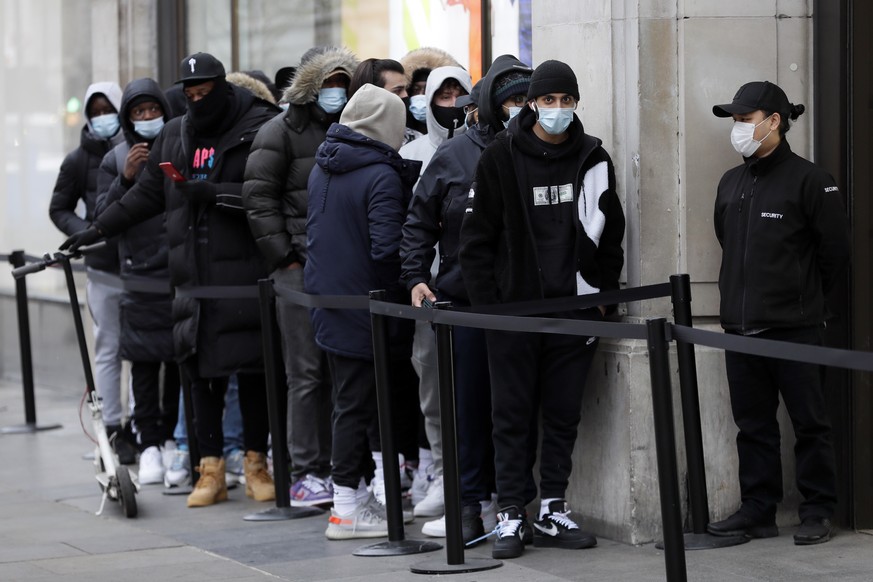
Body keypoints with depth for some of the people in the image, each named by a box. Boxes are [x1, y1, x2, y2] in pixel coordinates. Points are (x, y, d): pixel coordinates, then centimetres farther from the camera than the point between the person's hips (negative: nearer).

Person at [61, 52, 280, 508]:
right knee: (201, 369, 4)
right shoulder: (174, 135, 15)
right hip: (193, 276, 5)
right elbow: (147, 194, 22)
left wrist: (214, 193, -19)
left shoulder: (258, 128, -4)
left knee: (251, 367, -1)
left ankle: (256, 464, 12)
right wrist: (97, 229, 20)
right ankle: (211, 469, 12)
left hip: (244, 273, -5)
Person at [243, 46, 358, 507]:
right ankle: (306, 473, -1)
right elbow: (259, 197, -4)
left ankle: (338, 465, 12)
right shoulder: (283, 131, 1)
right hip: (300, 266, -5)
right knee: (306, 372, -5)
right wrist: (285, 257, -9)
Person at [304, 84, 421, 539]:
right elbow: (387, 248, -23)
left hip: (328, 304, 8)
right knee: (357, 405, -2)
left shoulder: (322, 169, 8)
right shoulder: (382, 177, -18)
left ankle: (354, 494, 23)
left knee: (349, 399, 16)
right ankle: (348, 508, 3)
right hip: (365, 307, -8)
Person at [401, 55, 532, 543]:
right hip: (463, 301, 1)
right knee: (470, 404, 5)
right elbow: (420, 221, 11)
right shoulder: (455, 155, 4)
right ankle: (472, 502, 11)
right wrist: (416, 277, 3)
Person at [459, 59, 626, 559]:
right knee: (514, 414, 2)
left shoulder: (594, 160, 5)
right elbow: (477, 237, -2)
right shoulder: (502, 157, -3)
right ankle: (512, 514, 7)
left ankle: (554, 512, 15)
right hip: (513, 308, -3)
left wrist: (603, 296, 6)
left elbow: (611, 236, 12)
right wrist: (487, 305, -6)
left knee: (564, 415, 7)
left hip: (575, 309, 3)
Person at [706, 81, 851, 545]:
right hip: (740, 328, 6)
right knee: (753, 425, 10)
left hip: (795, 328, -6)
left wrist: (806, 295, 6)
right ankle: (757, 510, 16)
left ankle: (817, 512, 7)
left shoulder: (808, 180, -7)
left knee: (810, 423, 1)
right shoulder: (730, 183, 13)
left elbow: (836, 249, -3)